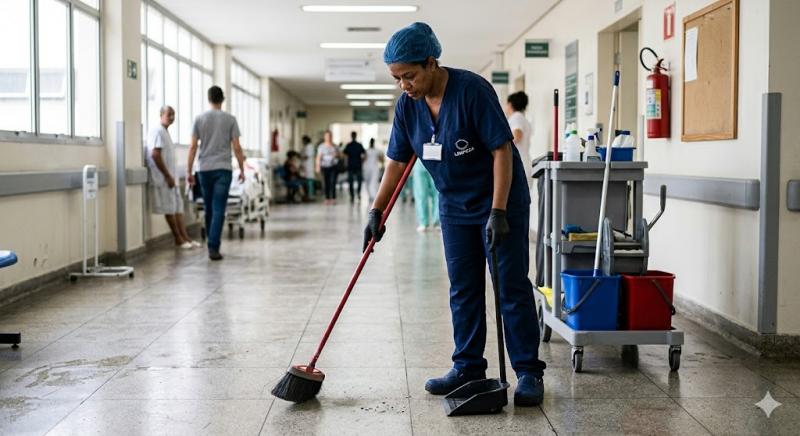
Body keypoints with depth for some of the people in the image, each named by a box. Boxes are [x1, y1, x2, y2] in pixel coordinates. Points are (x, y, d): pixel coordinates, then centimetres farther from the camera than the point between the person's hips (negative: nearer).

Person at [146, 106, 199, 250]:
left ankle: (185, 238, 10)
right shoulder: (158, 132, -12)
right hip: (163, 178, -10)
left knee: (178, 208, 8)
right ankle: (179, 240, 3)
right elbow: (155, 155, -20)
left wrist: (171, 176, 16)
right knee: (170, 209, -2)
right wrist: (167, 176, -20)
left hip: (170, 178, 10)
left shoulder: (165, 132, 18)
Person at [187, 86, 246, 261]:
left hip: (204, 169, 3)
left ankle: (213, 244, 25)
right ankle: (213, 247, -14)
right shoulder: (230, 119, 0)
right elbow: (236, 147, -3)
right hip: (223, 169, -3)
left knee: (209, 209, 15)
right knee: (218, 210, -6)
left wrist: (189, 171, 6)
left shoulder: (199, 119, 4)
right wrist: (242, 169, 6)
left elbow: (193, 147, 0)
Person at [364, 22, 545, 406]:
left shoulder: (472, 89, -23)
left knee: (512, 286, -3)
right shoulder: (407, 105, -5)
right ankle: (468, 367, 18)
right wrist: (377, 211, 1)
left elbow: (502, 149, -23)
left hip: (501, 201, -6)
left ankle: (529, 372, 4)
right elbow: (397, 162, 5)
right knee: (463, 289, 9)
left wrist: (498, 212, -27)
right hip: (455, 206, 6)